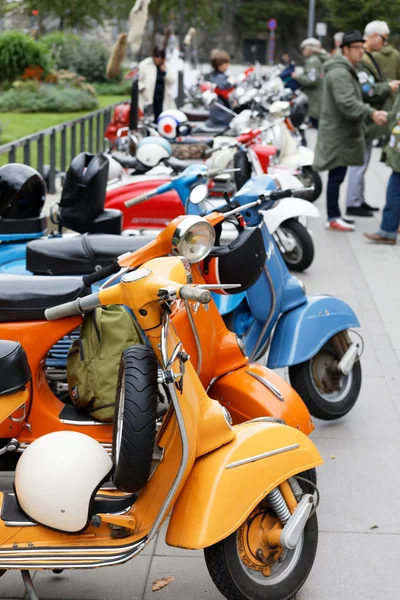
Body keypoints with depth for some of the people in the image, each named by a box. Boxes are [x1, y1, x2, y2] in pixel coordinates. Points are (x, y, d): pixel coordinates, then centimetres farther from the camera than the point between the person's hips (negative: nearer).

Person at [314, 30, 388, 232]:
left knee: (337, 176, 14)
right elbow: (348, 103, -29)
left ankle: (334, 215, 19)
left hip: (344, 133, 11)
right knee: (337, 176, -7)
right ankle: (333, 218, -3)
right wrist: (371, 114, -36)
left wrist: (372, 113, 21)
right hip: (338, 134, -11)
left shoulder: (347, 71, 20)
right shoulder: (339, 73, -18)